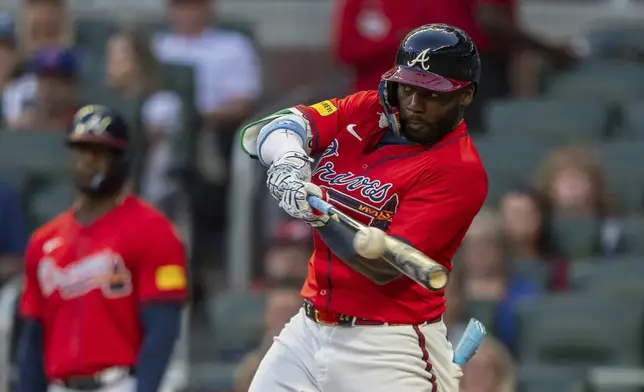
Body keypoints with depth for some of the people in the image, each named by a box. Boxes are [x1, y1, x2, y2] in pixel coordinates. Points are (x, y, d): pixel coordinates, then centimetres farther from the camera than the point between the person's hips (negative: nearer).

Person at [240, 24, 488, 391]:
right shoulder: (364, 111, 6)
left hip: (388, 350, -6)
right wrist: (287, 159, -30)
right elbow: (266, 130, -8)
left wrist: (322, 219, -35)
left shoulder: (461, 172, -13)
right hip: (308, 331, 6)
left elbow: (384, 267, -20)